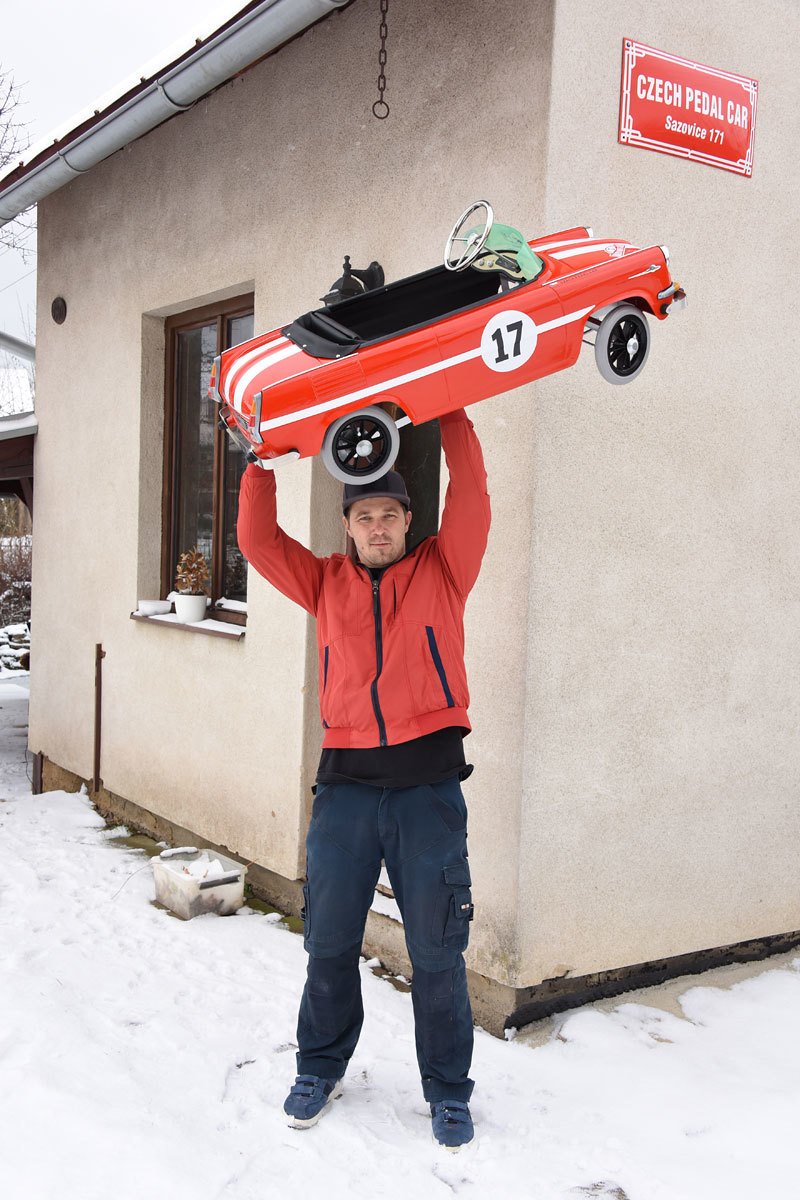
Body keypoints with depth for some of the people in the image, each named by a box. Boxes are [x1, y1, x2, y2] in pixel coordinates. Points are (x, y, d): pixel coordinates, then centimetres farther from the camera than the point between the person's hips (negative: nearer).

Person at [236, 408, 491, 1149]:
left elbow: (470, 495, -4)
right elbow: (258, 540, 6)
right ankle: (320, 1069, 34)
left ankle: (448, 1090, 25)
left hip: (428, 787, -2)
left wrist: (450, 414, -2)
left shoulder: (442, 572, 5)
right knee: (329, 942, 14)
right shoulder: (327, 584, 12)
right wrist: (262, 461, 1)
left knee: (436, 951, 7)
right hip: (346, 783, 3)